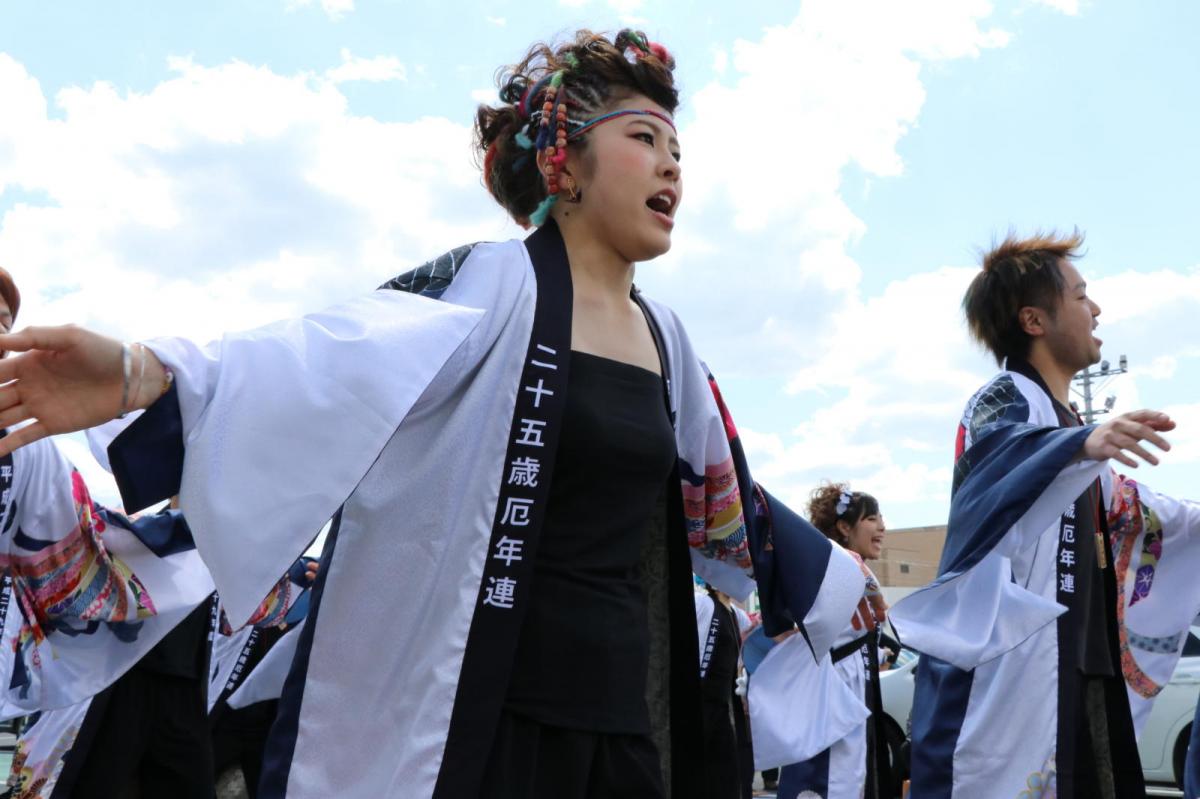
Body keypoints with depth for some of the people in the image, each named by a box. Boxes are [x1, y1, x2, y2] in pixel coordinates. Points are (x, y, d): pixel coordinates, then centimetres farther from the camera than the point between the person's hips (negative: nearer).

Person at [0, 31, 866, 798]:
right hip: (481, 710, -6)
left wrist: (832, 578, 35)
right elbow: (343, 358, -24)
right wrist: (146, 374, -41)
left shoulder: (663, 338, 12)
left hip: (622, 710, 6)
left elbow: (724, 495, 24)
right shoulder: (492, 287, -7)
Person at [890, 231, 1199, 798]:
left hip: (1081, 668, 10)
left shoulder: (1066, 421, 24)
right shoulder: (1005, 400, -7)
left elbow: (1125, 508, 39)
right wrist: (1083, 444, -50)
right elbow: (998, 453, -32)